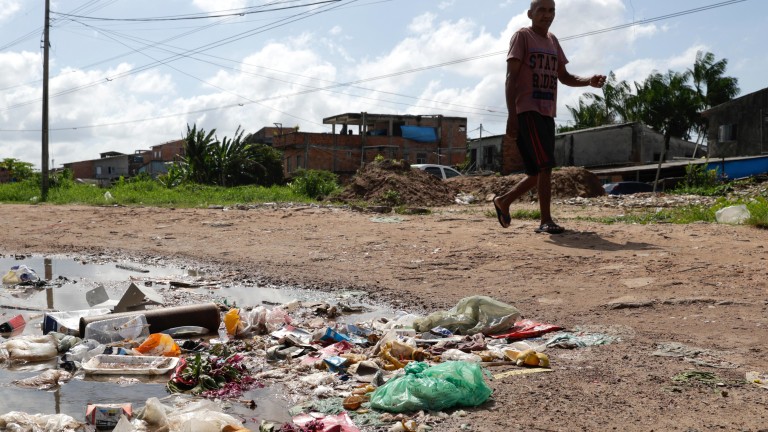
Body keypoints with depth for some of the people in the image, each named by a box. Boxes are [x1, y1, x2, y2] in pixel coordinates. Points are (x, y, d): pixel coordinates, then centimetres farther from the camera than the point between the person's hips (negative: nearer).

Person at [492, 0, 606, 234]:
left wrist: (589, 81, 2)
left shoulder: (552, 41, 20)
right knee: (545, 164, -17)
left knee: (540, 171, 9)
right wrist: (511, 115, -18)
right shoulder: (522, 36, -2)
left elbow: (564, 77, 22)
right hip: (527, 111, -8)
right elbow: (511, 77, -9)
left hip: (547, 113, 8)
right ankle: (546, 221, -13)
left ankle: (503, 200, 26)